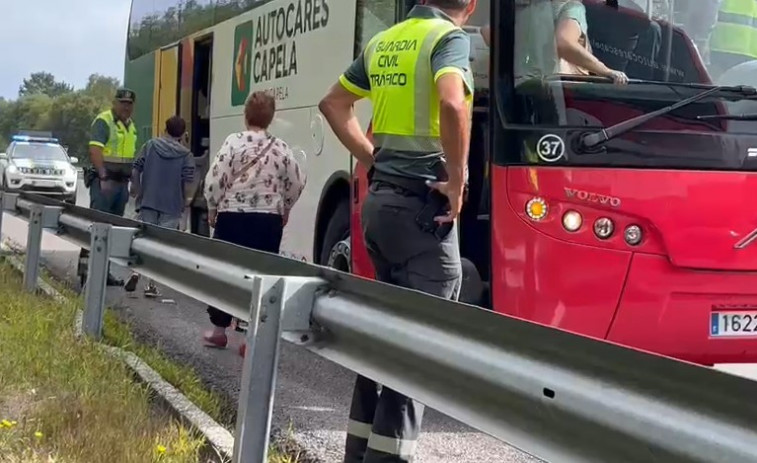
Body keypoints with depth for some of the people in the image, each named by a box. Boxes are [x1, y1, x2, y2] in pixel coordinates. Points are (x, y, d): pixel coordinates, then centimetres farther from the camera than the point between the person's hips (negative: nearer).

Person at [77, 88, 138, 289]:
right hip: (105, 180, -8)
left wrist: (129, 181, 18)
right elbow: (95, 150, -19)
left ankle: (104, 270, 17)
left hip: (122, 182, 8)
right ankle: (86, 270, -10)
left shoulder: (131, 126, 17)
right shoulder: (103, 121, -9)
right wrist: (103, 176, -26)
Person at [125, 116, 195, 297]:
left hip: (148, 200, 2)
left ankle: (136, 271, -4)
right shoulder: (186, 155, -2)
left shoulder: (150, 145, 4)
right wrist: (186, 199, 3)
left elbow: (136, 169, 1)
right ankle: (152, 284, 3)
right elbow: (188, 181, -11)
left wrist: (136, 188, 13)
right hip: (172, 205, -2)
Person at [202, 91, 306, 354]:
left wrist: (213, 209, 5)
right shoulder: (281, 148, 3)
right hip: (269, 219, 2)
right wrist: (283, 210, 24)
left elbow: (215, 179, -10)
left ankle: (218, 331, 19)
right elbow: (297, 183, 8)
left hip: (233, 216, -2)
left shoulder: (234, 142, -6)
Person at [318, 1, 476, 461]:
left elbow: (334, 102, 22)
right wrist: (457, 181, -17)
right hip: (422, 203, -8)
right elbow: (452, 103, -27)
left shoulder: (383, 41, 15)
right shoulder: (449, 37, -8)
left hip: (379, 198, 8)